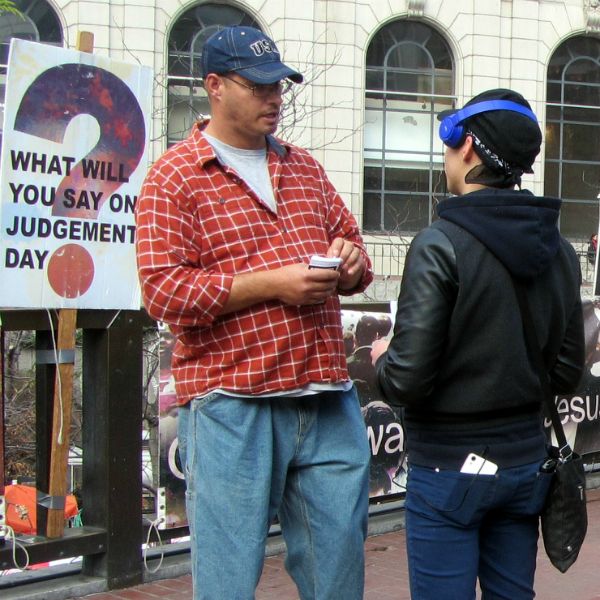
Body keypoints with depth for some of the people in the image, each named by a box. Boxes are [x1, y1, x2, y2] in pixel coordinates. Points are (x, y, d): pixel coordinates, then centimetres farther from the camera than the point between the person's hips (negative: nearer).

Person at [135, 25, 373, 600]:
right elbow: (163, 289, -11)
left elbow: (350, 242, 28)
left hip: (328, 397, 6)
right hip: (233, 407, -5)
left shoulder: (305, 168, 19)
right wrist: (273, 283, -16)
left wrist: (350, 261, 2)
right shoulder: (175, 177, -1)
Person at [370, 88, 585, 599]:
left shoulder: (440, 245, -17)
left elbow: (408, 380, -20)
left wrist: (383, 359, 1)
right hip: (527, 461, 6)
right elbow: (566, 374, 8)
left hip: (450, 466, -6)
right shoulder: (559, 250, 2)